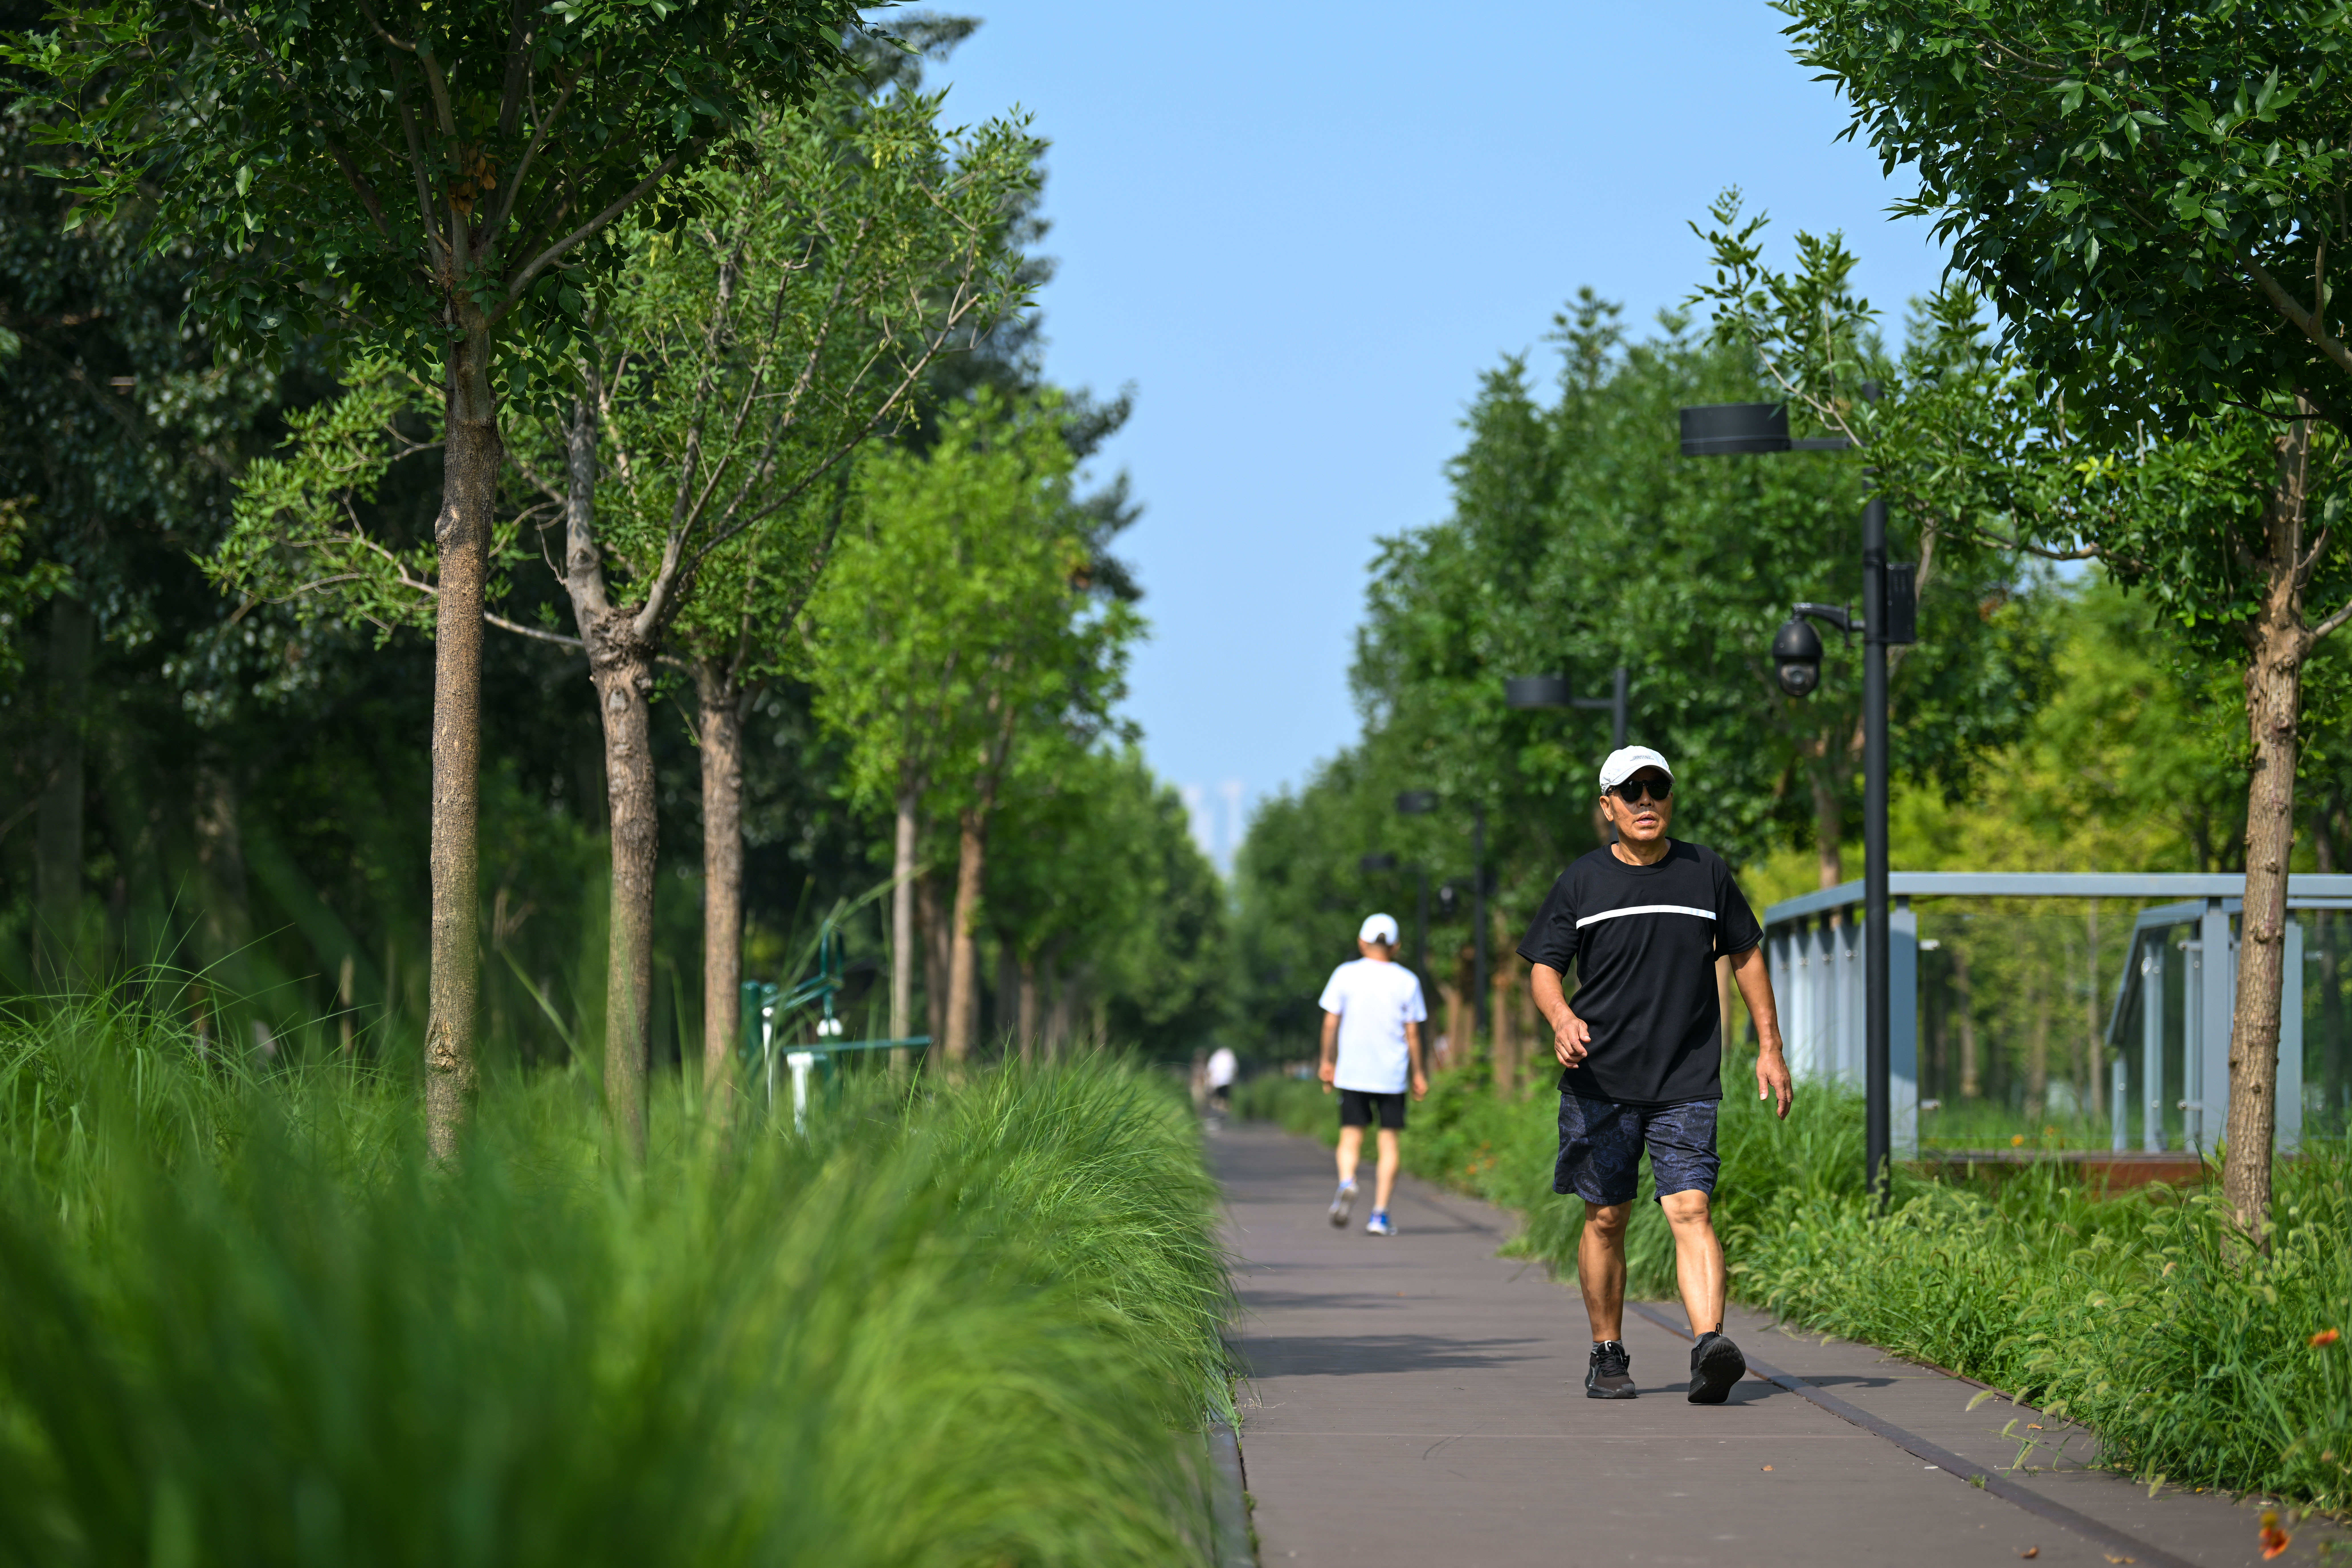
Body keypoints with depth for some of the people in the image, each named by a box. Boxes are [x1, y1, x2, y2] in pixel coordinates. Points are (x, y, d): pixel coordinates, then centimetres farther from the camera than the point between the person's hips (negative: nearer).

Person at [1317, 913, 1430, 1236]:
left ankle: (1347, 1182, -23)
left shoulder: (1345, 975, -1)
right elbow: (1413, 1033, 0)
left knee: (1351, 1135, 8)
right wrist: (1419, 1073, 9)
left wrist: (1328, 1063, 11)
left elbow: (1331, 1023, 0)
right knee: (1389, 1141, 5)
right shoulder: (1407, 981, -1)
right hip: (1392, 1074, 0)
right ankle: (1380, 1214, 0)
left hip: (1352, 1072, 0)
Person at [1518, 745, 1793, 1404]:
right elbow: (1545, 967, 2)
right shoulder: (1580, 883, 4)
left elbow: (1746, 955, 17)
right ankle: (1608, 1356, 19)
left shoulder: (1705, 873, 7)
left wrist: (1770, 1047, 13)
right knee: (1606, 1218, 6)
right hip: (1600, 1081, 0)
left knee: (1690, 1209, -14)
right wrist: (1562, 1018, -21)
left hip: (1687, 1083, 0)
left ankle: (1709, 1346, -27)